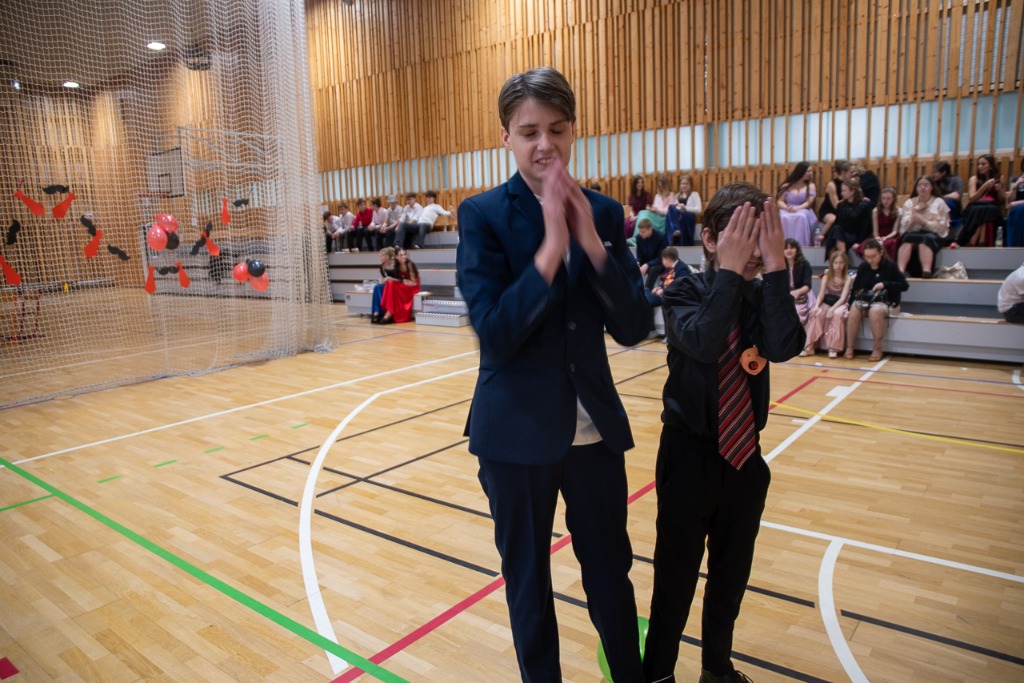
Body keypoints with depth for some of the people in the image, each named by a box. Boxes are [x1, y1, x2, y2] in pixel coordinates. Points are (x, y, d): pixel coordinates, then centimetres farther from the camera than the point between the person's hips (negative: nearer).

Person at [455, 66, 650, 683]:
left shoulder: (603, 213, 1)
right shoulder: (483, 215, -9)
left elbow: (634, 328, -5)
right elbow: (494, 336, -18)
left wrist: (590, 240, -17)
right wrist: (551, 247, -26)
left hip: (596, 428, 3)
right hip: (518, 432, -2)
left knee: (611, 571, 17)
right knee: (528, 580, 16)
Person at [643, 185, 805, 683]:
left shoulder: (764, 298, -1)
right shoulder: (685, 295, -11)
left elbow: (783, 347, -21)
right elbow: (705, 342, -31)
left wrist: (775, 266, -24)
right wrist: (728, 270, -28)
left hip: (744, 454, 4)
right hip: (689, 455, -4)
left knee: (731, 574, 19)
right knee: (675, 576, 6)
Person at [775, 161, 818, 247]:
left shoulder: (811, 186, 9)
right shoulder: (786, 186, 8)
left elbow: (809, 203, -1)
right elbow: (780, 201, 2)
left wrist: (797, 208, -19)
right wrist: (787, 208, -20)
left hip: (803, 210, 0)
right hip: (787, 210, 0)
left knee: (802, 217, -38)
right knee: (784, 218, -37)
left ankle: (801, 245, -38)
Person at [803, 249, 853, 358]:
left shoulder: (848, 278, -3)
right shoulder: (827, 276, 6)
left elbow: (843, 298, -13)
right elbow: (821, 295, -2)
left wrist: (832, 309, -30)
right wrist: (816, 306, -23)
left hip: (840, 304, -2)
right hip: (827, 303, 2)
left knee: (837, 313, -37)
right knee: (815, 313, -30)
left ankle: (833, 348, -32)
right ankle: (810, 346, -30)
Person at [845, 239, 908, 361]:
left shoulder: (890, 266, -3)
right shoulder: (862, 267, 7)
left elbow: (904, 285, -7)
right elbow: (855, 288, 15)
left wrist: (885, 284, -18)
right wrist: (858, 294, -4)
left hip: (886, 303, -3)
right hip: (865, 301, 3)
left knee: (875, 311, -38)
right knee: (854, 309, -30)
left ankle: (877, 349, -25)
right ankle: (849, 348, -23)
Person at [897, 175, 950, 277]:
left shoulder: (939, 202, 11)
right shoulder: (909, 202, 18)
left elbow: (942, 226, 1)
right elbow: (904, 225, 6)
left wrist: (924, 221, -13)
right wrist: (915, 211, -8)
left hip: (933, 235, -1)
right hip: (912, 233, 1)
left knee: (926, 239, -37)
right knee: (908, 238, -34)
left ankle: (926, 271, -55)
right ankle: (900, 270, -53)